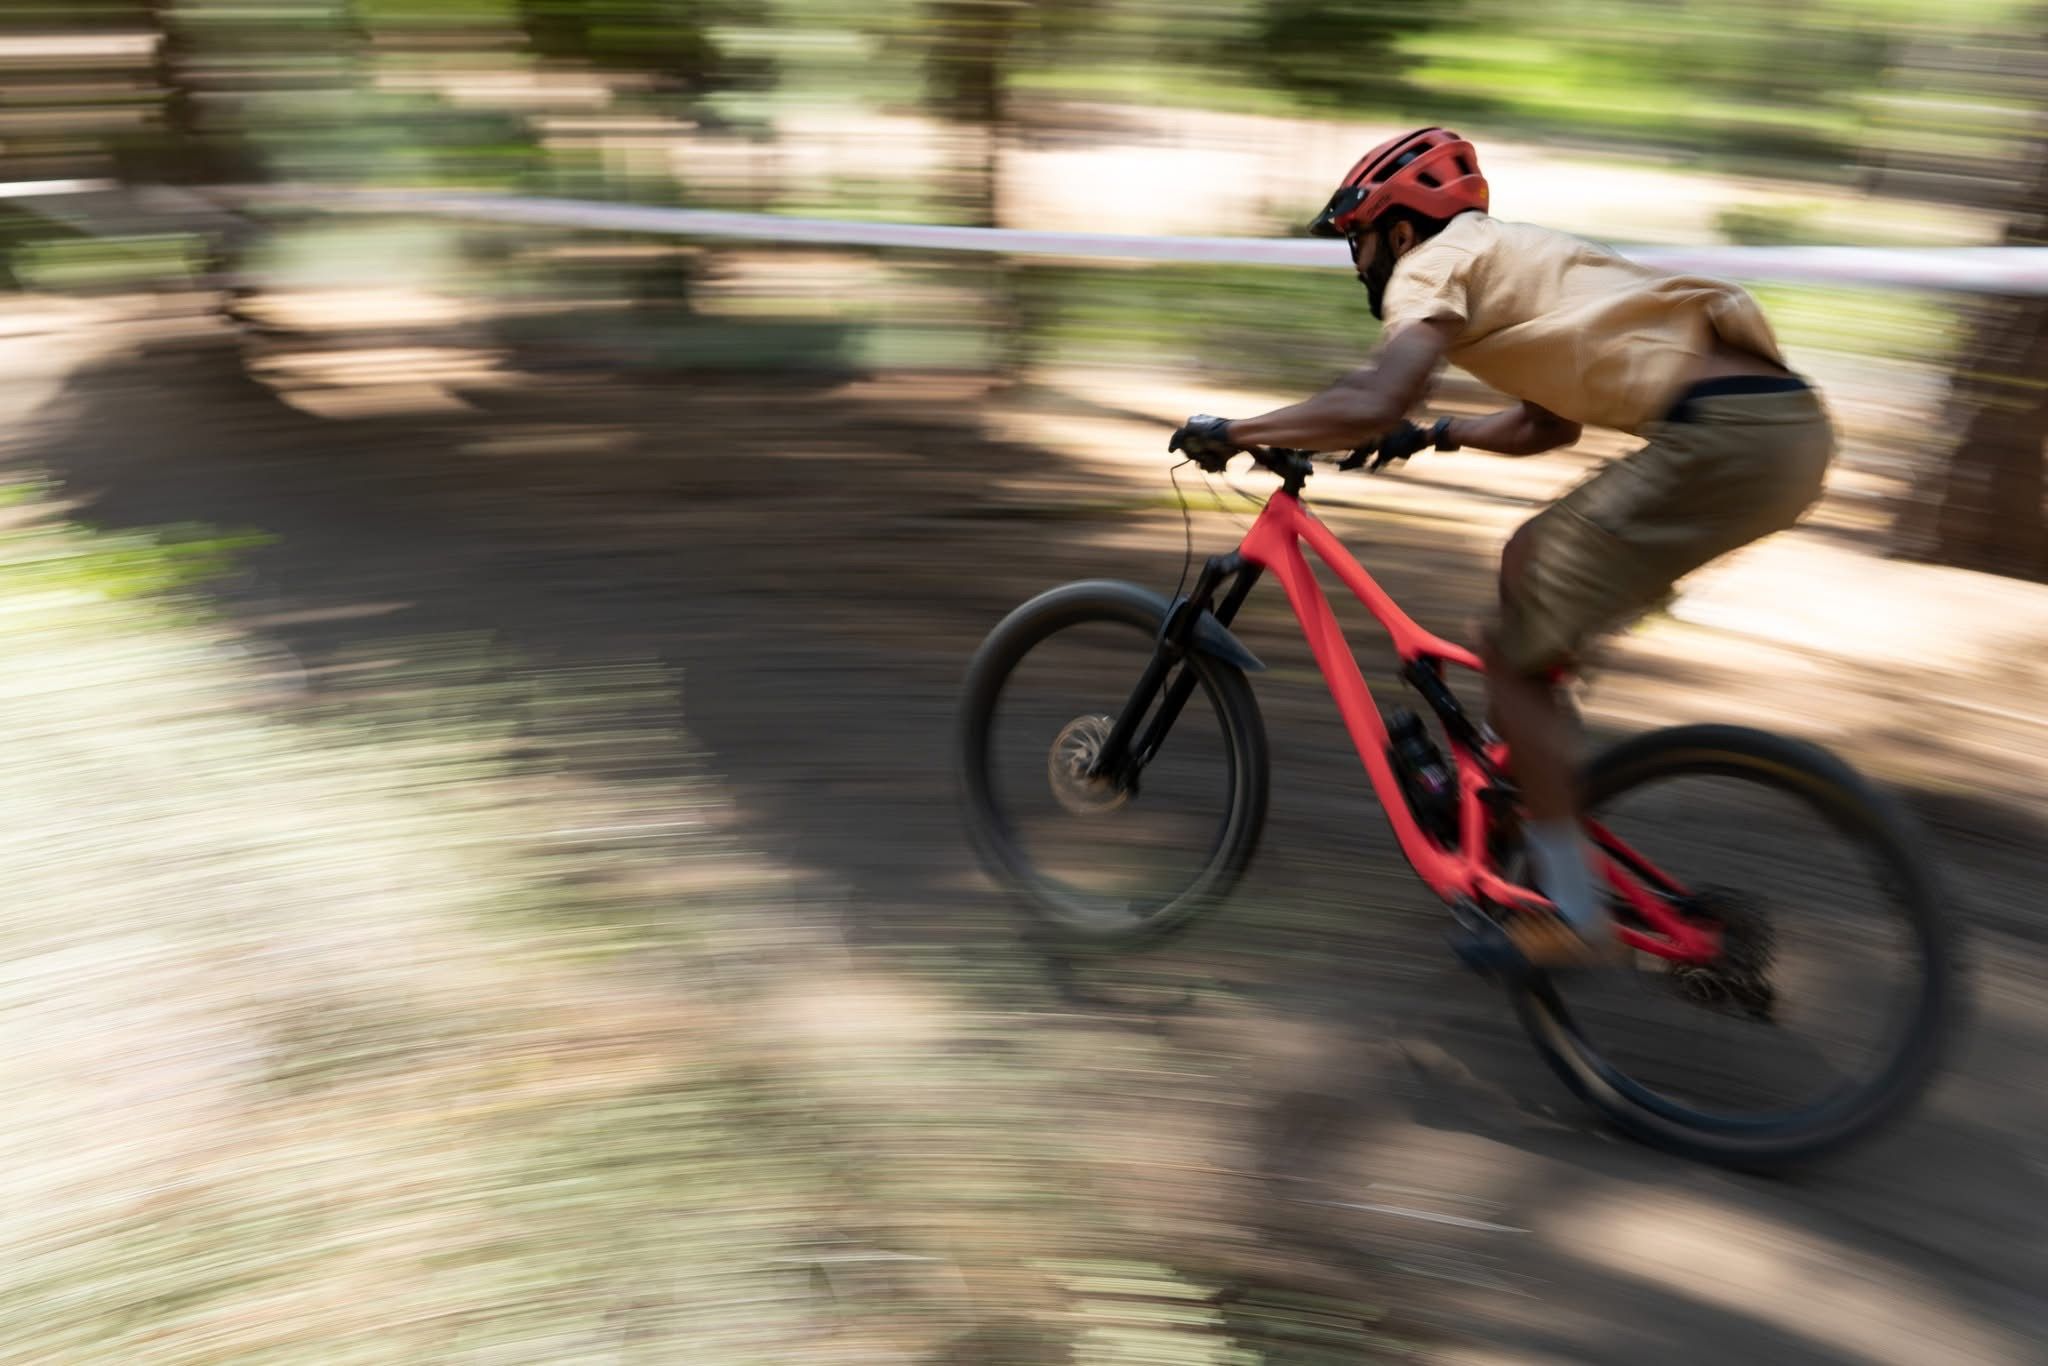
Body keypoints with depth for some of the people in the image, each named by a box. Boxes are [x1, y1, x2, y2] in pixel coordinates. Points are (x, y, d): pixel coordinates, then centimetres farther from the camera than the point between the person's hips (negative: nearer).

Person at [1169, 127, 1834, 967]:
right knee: (1530, 561, 22)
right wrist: (1432, 435, 36)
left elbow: (1371, 406, -17)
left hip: (1726, 436, -10)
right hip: (1782, 423, 10)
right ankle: (1551, 836, 28)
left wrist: (1230, 433, -6)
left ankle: (1572, 918, 5)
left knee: (1512, 652, -2)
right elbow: (1549, 422, 37)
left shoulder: (1437, 261, 0)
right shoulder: (1508, 262, 28)